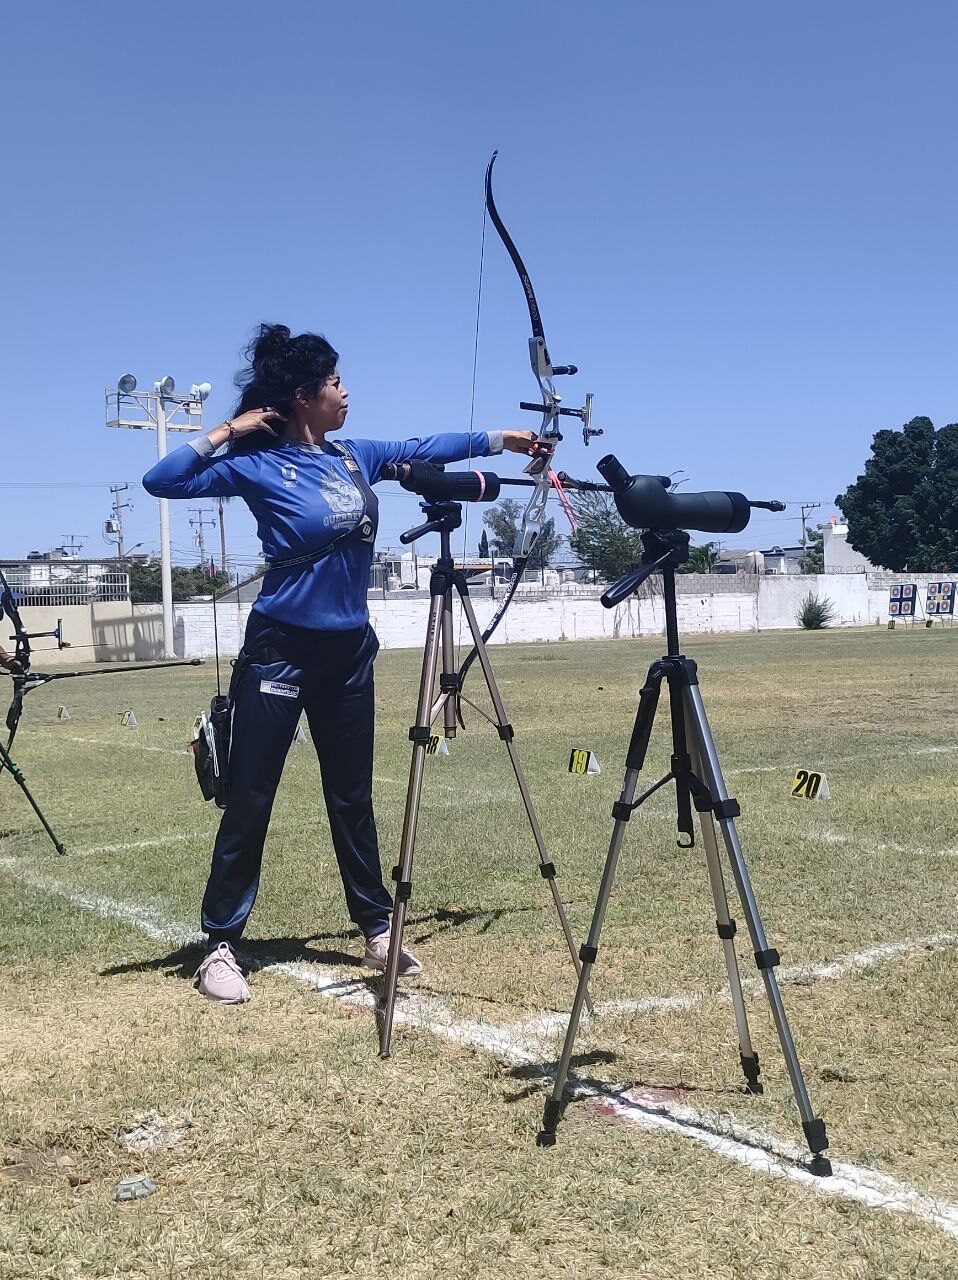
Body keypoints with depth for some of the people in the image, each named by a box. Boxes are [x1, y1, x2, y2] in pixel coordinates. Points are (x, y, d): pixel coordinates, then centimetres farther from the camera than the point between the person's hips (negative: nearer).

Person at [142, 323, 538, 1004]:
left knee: (353, 797, 14)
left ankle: (378, 931, 25)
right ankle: (221, 946, 10)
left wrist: (498, 439, 22)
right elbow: (162, 480, -18)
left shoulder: (354, 456, 7)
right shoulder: (259, 464, -10)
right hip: (281, 651, -6)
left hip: (349, 651, 6)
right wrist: (230, 429, -15)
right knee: (249, 802, 0)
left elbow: (422, 447, 19)